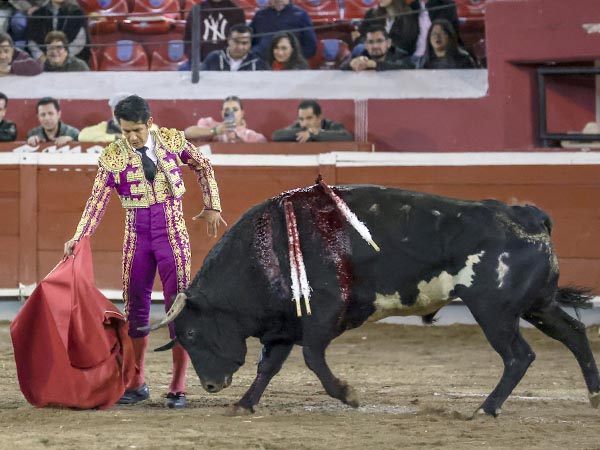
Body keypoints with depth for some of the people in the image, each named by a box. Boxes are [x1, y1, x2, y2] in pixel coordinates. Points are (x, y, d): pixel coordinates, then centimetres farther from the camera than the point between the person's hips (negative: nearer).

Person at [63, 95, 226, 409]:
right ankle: (136, 385, 19)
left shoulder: (173, 140, -4)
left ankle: (178, 388, 2)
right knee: (135, 309, 7)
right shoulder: (112, 157, -6)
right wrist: (78, 238, -18)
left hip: (172, 235, -1)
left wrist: (212, 207, 11)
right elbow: (98, 202, -8)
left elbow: (203, 167, 12)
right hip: (136, 238, 1)